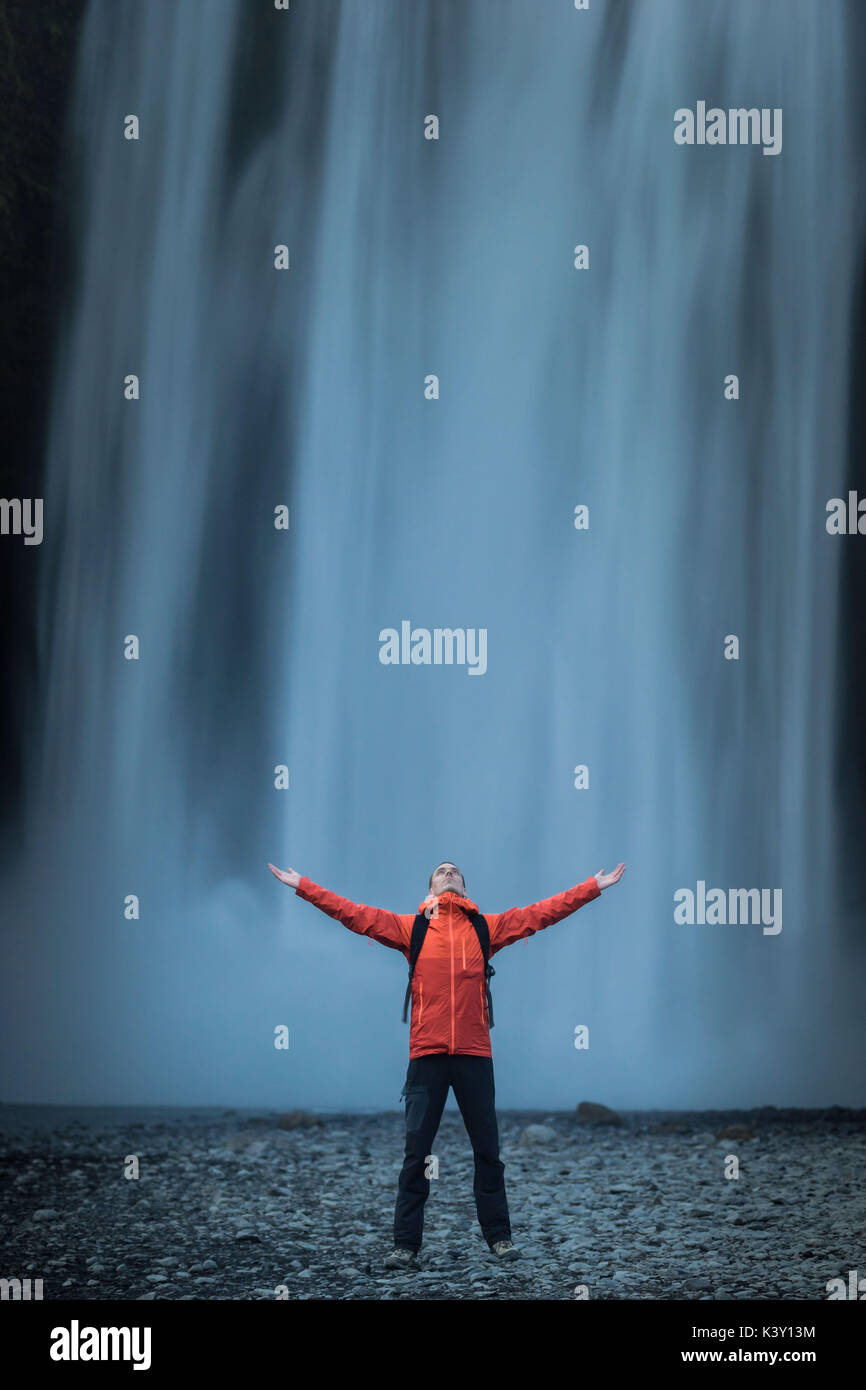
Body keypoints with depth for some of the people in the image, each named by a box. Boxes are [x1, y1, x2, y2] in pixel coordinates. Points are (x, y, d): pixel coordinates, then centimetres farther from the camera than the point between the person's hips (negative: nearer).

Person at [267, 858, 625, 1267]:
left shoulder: (486, 927, 11)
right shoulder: (410, 927, 10)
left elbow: (542, 912, 12)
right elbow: (353, 913, 8)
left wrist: (594, 887, 11)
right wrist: (301, 885, 4)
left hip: (475, 1054, 1)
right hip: (426, 1053, -1)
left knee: (487, 1149, 7)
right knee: (416, 1151, 2)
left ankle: (499, 1235, 18)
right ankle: (405, 1244, 7)